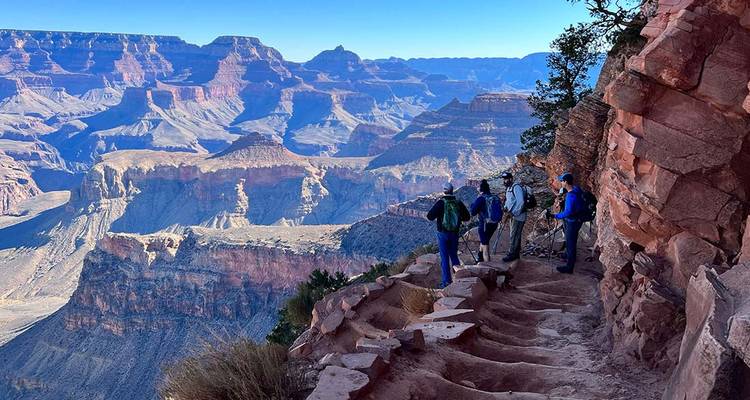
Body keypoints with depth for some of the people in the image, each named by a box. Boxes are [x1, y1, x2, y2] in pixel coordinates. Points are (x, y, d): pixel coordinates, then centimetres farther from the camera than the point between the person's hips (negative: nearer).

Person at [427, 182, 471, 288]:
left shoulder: (441, 203, -13)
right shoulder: (458, 203, -1)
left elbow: (430, 216, -19)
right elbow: (467, 217, 7)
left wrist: (436, 217, 1)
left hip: (443, 234, -4)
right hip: (454, 234, 4)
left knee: (444, 257, 3)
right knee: (454, 256, 17)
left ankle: (447, 281, 5)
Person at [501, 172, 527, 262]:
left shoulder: (516, 187, -19)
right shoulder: (508, 188, 11)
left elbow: (521, 202, -26)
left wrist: (513, 213, -25)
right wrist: (506, 208, 5)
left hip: (518, 216, -9)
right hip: (513, 214, 9)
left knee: (514, 235, -5)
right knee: (516, 235, 16)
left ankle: (512, 254, 1)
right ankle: (516, 253, 25)